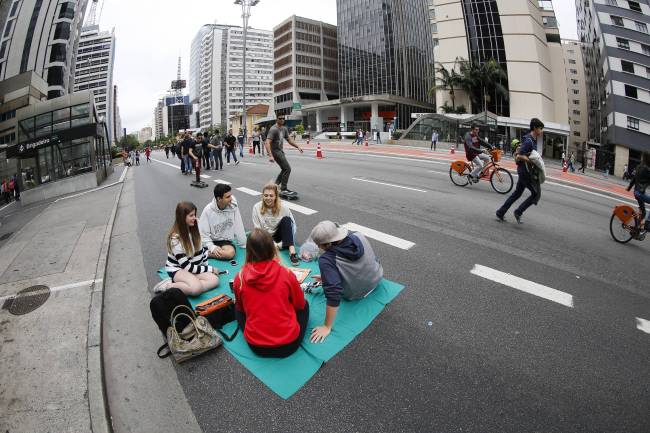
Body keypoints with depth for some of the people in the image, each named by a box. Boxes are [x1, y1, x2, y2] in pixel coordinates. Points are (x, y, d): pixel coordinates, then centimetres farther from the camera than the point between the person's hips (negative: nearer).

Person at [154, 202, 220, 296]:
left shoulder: (194, 228, -3)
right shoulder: (175, 238, -21)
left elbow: (202, 248, 12)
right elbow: (186, 266, -20)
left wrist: (205, 266, 2)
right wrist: (210, 269, -16)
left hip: (194, 267, 7)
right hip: (177, 269, -7)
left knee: (214, 280, -21)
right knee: (196, 288, -34)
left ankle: (175, 283, -15)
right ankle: (168, 286, -10)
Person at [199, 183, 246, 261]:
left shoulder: (233, 206, -11)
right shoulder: (208, 210, -13)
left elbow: (238, 228, -3)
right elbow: (203, 233, -11)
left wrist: (244, 245, 0)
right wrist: (212, 247, -24)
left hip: (225, 241, 1)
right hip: (210, 241, -1)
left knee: (230, 252, -31)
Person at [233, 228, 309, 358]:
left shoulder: (240, 277, -9)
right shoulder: (286, 274, -13)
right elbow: (300, 304, 3)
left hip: (256, 347, 1)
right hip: (289, 345, -1)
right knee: (305, 305, 25)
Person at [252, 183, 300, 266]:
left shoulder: (283, 208, -14)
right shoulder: (257, 207, -12)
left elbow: (292, 225, -14)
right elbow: (258, 230, -9)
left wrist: (280, 244, -23)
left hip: (278, 235, 0)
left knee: (286, 219, -29)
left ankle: (292, 250, -37)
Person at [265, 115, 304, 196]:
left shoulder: (284, 129, 9)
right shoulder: (273, 129, -19)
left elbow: (289, 139, 18)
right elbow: (267, 143, -27)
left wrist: (298, 147, 6)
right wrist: (270, 156, -37)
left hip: (280, 151, 10)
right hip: (275, 151, -10)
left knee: (284, 169, 16)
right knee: (287, 169, -13)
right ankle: (283, 189, -6)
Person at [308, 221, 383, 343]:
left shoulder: (326, 260, -36)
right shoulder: (358, 236, -19)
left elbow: (333, 294, -37)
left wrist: (327, 327, -26)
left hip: (356, 294, -4)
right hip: (376, 278, 4)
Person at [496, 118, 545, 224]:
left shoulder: (533, 140, 12)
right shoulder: (528, 141, -18)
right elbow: (519, 156, -25)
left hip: (525, 171, 10)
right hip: (526, 171, -10)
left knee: (517, 193, 15)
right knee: (536, 194, -2)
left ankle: (501, 212, 19)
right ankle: (518, 212, 5)